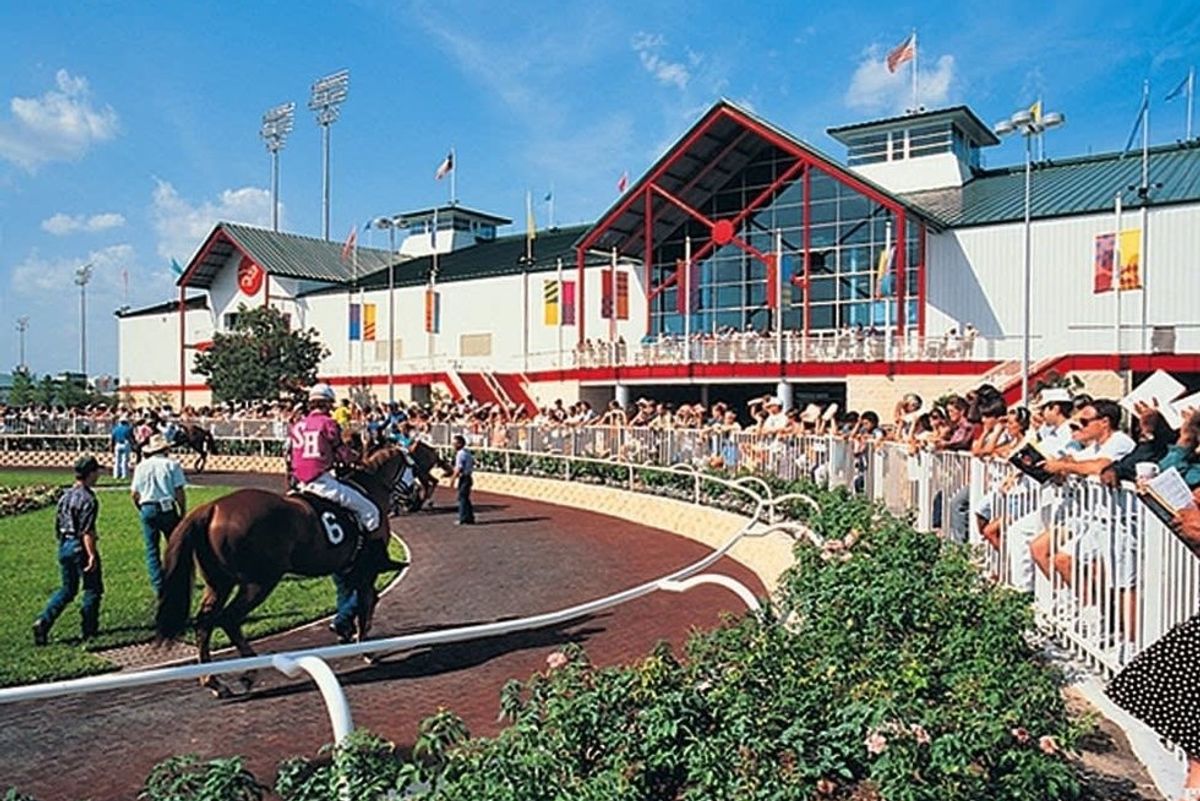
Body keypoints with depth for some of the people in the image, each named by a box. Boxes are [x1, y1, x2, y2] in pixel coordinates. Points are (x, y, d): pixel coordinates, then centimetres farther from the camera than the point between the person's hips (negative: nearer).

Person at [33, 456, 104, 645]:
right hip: (80, 547, -8)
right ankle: (89, 631, 12)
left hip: (64, 546, 8)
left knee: (67, 589, 17)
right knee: (92, 588, 6)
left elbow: (58, 525, 15)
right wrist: (92, 555, -22)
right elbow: (87, 531, -22)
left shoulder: (65, 496, 9)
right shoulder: (88, 499, -17)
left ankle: (43, 621, 2)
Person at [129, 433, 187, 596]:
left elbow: (134, 493, 5)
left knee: (151, 549, 9)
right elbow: (179, 492, -10)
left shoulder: (141, 466, 5)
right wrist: (183, 512, -2)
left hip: (147, 509, 3)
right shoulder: (171, 465, -4)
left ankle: (158, 586, 7)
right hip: (167, 508, -2)